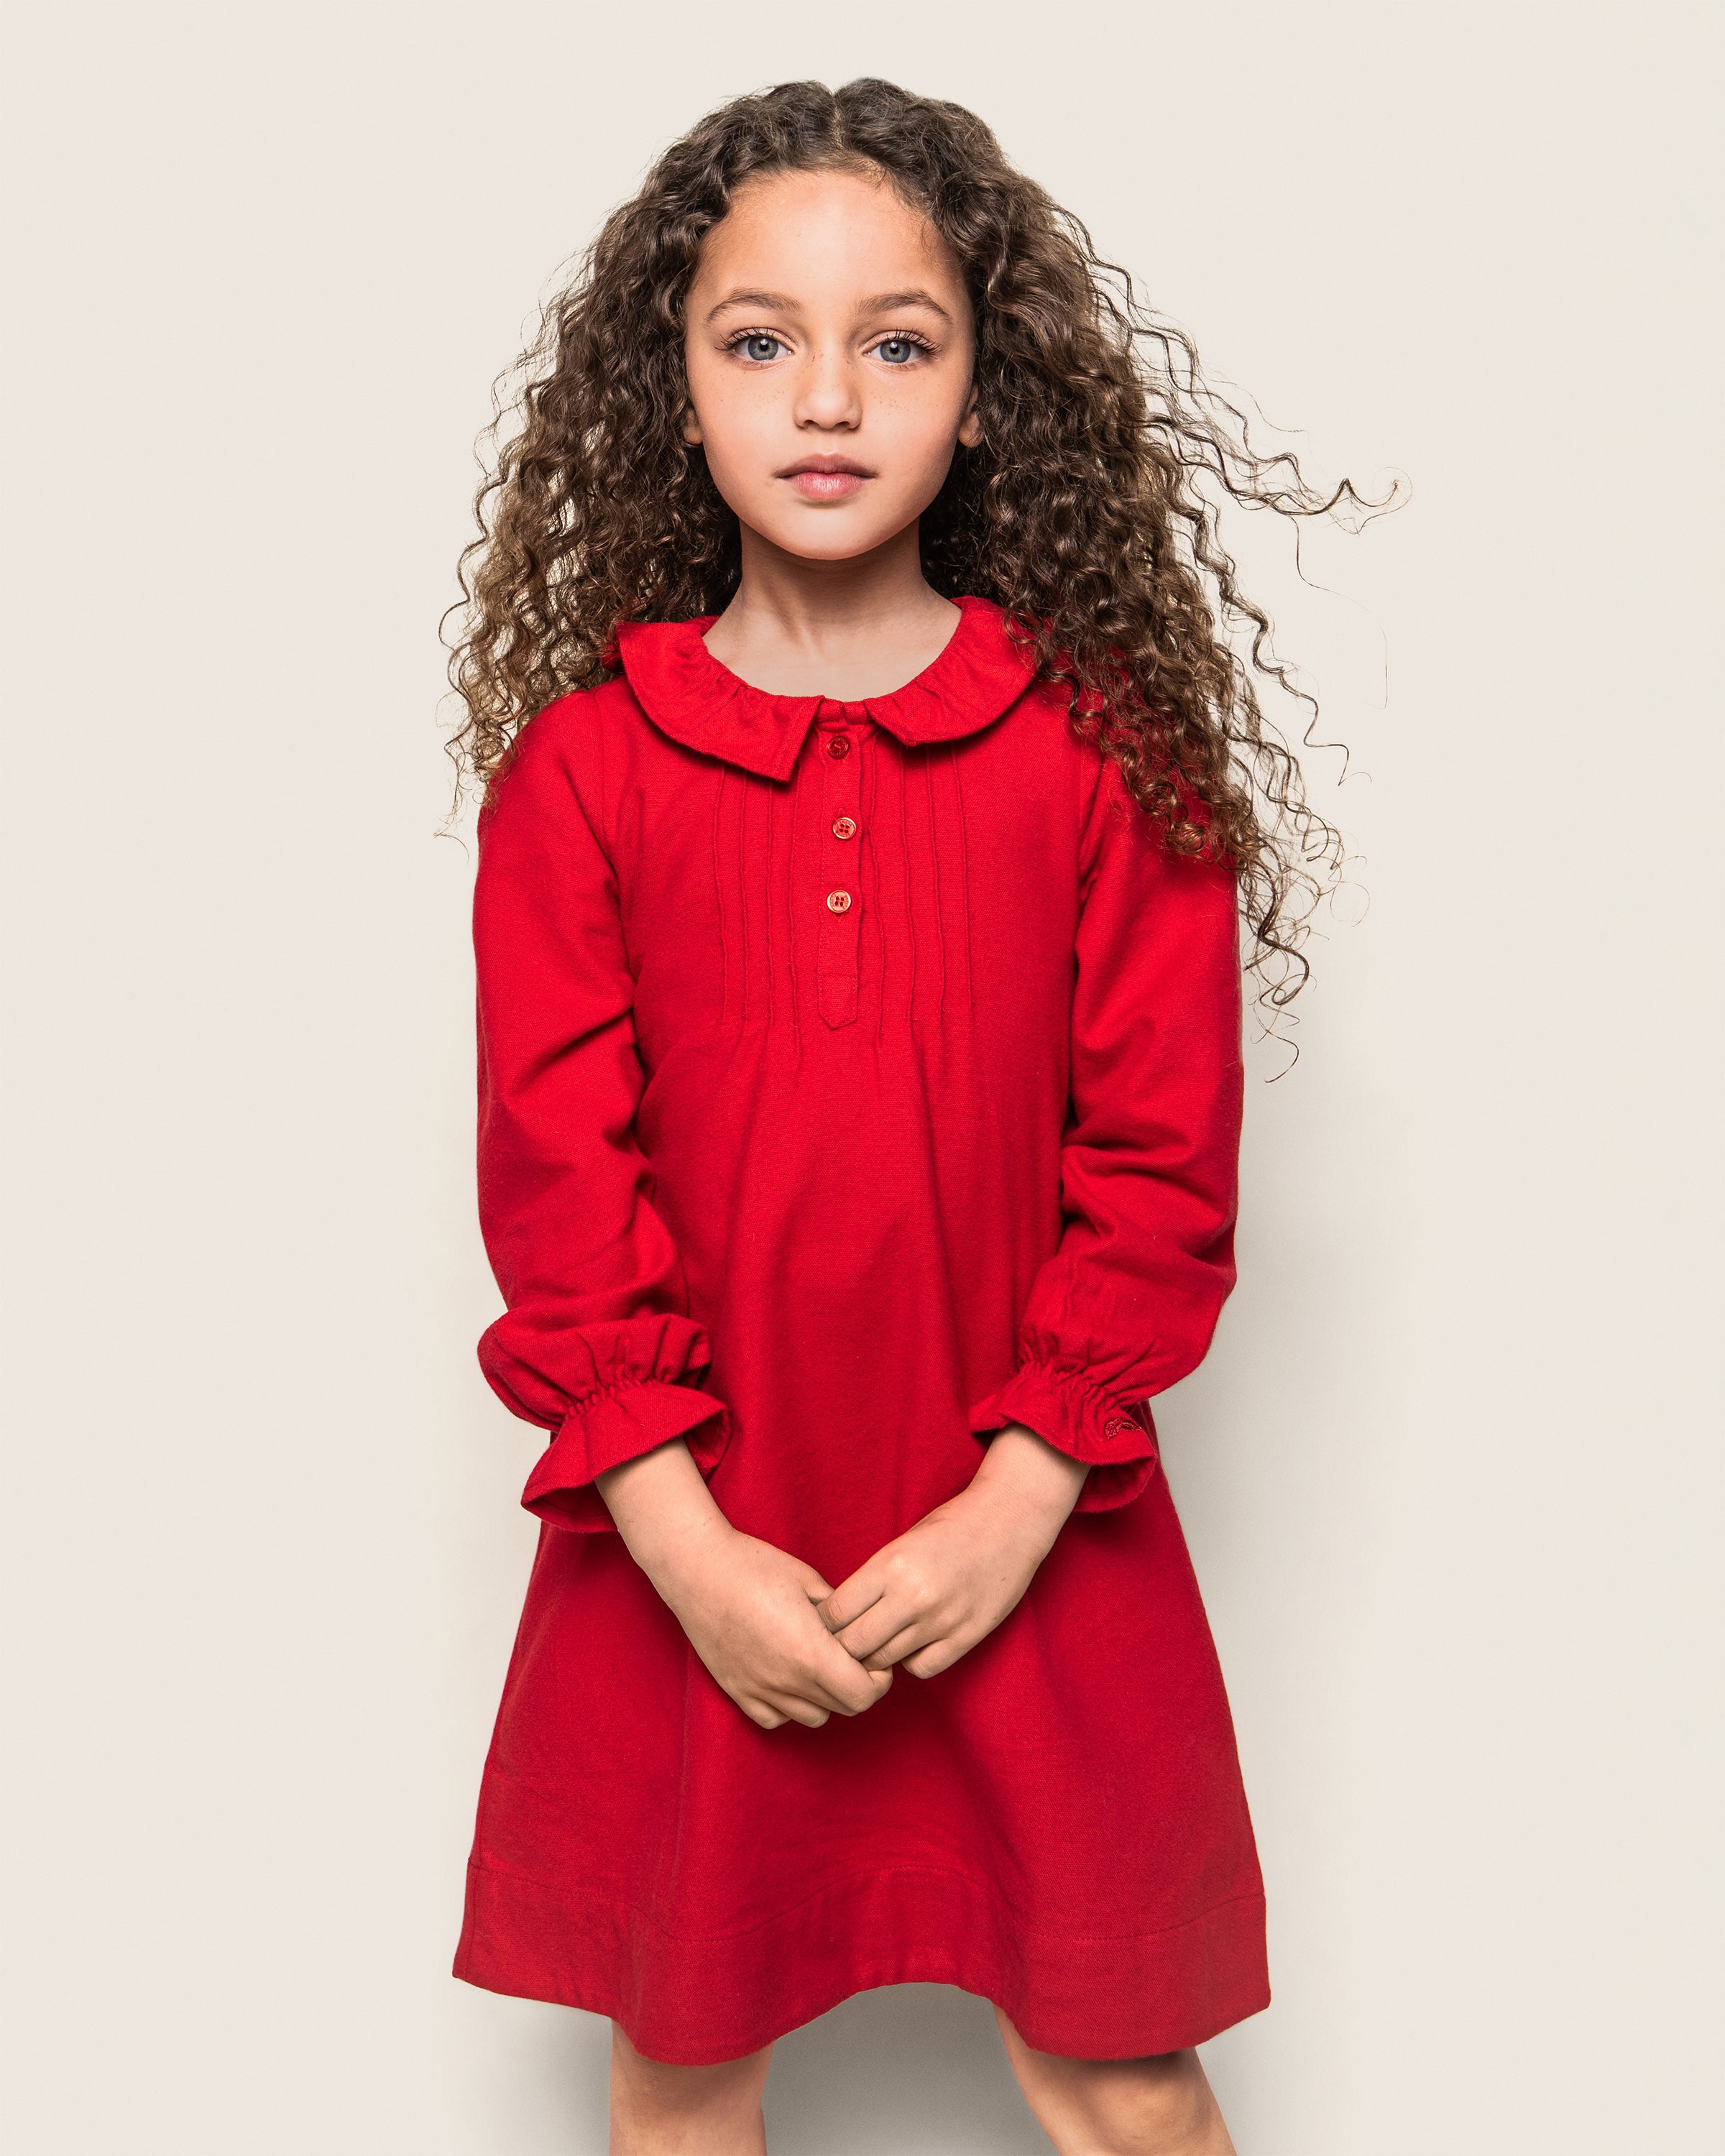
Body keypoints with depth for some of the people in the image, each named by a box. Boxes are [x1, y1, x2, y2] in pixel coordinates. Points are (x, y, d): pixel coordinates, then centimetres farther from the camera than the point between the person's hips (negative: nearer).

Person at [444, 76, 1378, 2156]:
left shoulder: (1107, 748, -4)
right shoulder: (583, 766, -3)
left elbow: (1162, 1161, -5)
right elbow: (557, 1180, -6)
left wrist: (1013, 1507, -13)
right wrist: (685, 1540, -13)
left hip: (1031, 1538, 0)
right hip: (689, 1553, 1)